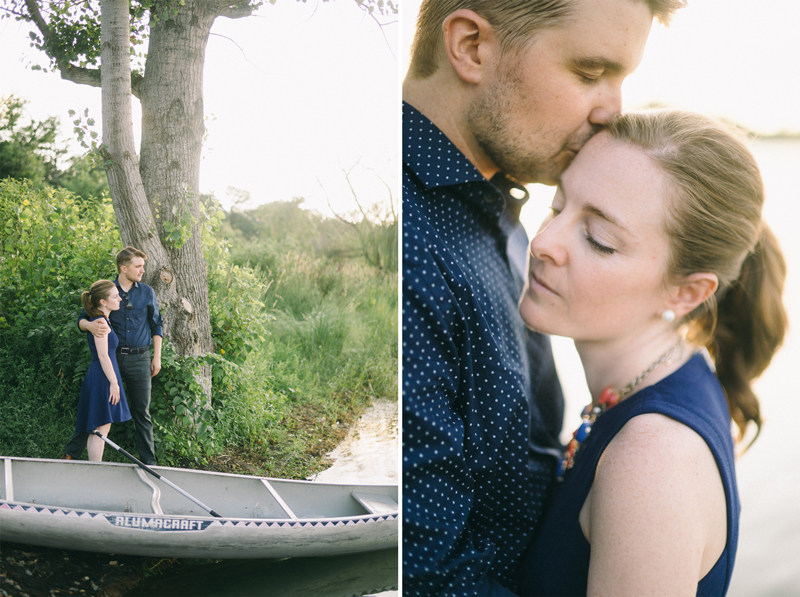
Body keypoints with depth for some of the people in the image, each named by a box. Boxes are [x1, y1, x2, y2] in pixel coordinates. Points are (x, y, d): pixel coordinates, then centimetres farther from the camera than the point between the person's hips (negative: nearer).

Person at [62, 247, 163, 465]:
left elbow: (156, 326, 13)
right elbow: (82, 319, -1)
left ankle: (148, 461, 15)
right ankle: (71, 453, 11)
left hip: (139, 359, 1)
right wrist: (91, 325, -26)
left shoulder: (147, 292, 6)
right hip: (111, 357, -1)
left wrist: (157, 356, 7)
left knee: (142, 412, 6)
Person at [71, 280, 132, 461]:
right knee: (101, 429, -8)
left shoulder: (101, 320, 16)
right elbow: (103, 356, -17)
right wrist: (114, 383, -17)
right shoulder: (100, 322, -14)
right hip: (102, 379, -10)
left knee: (97, 430, 12)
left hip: (98, 379, 10)